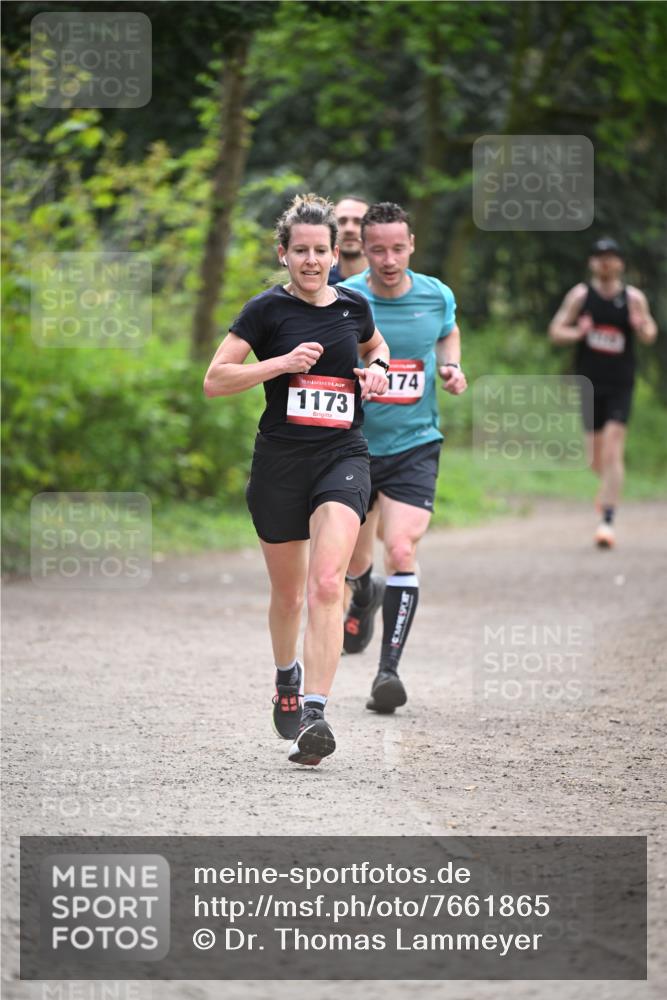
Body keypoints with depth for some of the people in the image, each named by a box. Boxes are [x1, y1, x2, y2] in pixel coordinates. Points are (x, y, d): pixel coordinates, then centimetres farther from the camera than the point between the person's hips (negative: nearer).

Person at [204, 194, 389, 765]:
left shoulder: (354, 306, 7)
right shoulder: (267, 310, -3)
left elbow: (374, 345, 31)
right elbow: (215, 380, -6)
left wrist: (377, 367, 8)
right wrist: (282, 363, -16)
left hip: (342, 459, 1)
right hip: (280, 461, -1)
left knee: (326, 583, -19)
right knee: (288, 592, 14)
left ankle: (314, 715, -26)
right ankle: (287, 677, 45)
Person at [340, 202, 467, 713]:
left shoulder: (437, 296, -3)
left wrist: (451, 368, -1)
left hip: (415, 445, 0)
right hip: (353, 443, 1)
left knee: (401, 551, -19)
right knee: (353, 561, 13)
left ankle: (390, 669, -16)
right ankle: (365, 597, 51)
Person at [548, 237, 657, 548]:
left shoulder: (633, 298, 1)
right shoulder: (581, 295, 2)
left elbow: (650, 335, 9)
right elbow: (555, 331, 3)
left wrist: (642, 328, -15)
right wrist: (577, 333, -18)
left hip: (620, 386, -2)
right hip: (590, 383, 2)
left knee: (612, 453, -13)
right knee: (596, 460, 7)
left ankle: (608, 520, -13)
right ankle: (609, 487, 42)